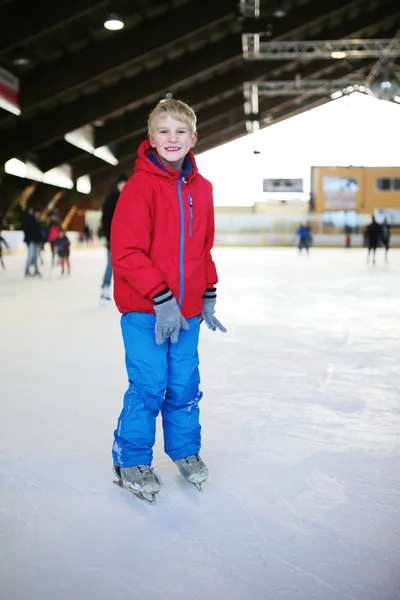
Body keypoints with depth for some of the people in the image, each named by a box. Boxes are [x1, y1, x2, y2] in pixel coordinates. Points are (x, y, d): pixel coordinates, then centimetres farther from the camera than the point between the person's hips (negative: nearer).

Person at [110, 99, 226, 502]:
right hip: (144, 310, -5)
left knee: (185, 385, 13)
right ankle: (131, 461, 21)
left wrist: (208, 296, 14)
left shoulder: (200, 188, 8)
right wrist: (161, 300, -18)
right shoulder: (140, 186, -11)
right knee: (148, 386, 0)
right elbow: (126, 253, -15)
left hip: (187, 311, 5)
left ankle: (185, 450, 34)